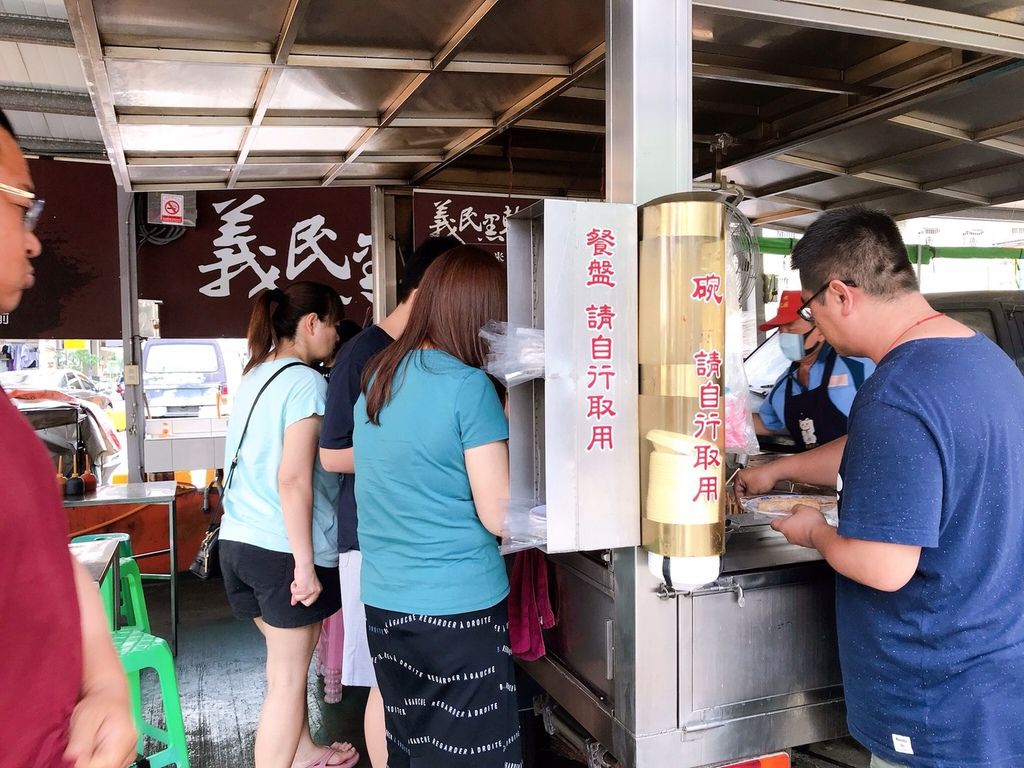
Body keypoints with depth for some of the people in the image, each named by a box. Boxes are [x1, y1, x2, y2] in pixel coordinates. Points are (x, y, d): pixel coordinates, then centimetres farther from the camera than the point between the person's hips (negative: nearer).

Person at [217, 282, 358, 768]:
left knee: (284, 662, 24)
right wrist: (306, 565, -19)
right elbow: (294, 480, -21)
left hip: (238, 541, 8)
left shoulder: (253, 377, 11)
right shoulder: (305, 382, -14)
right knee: (287, 678, 5)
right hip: (284, 549, -8)